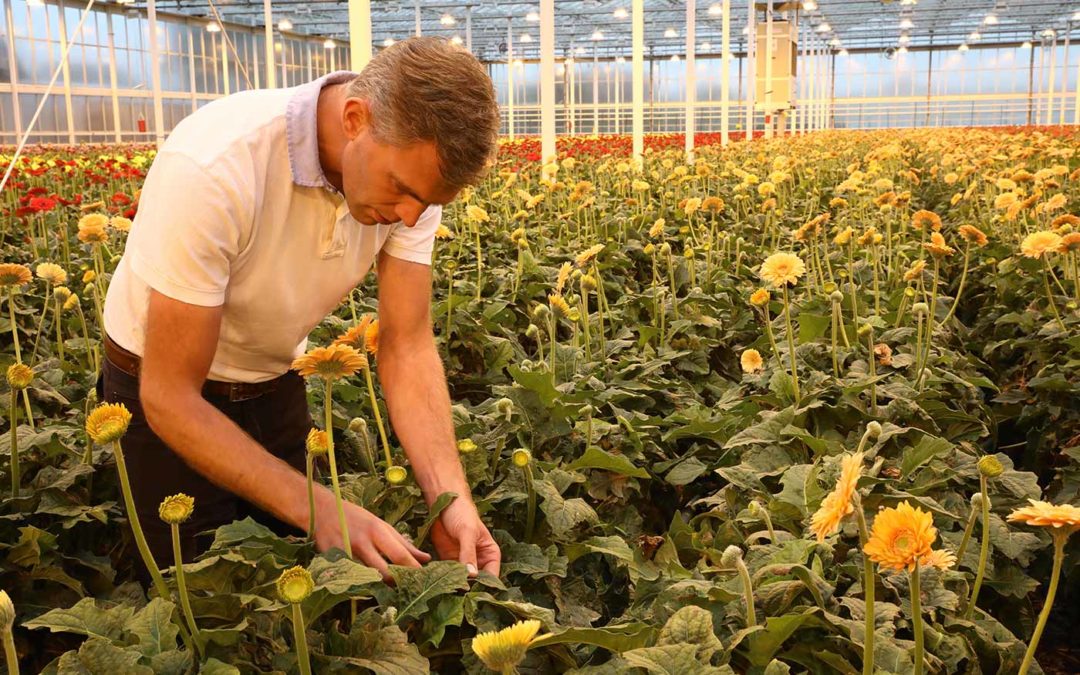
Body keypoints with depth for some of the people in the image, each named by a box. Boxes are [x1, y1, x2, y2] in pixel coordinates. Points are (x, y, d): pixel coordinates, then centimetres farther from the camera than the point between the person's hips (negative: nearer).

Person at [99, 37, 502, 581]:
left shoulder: (413, 165, -20)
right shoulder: (213, 170, -36)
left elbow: (408, 349, -16)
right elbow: (170, 399, -30)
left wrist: (451, 498, -29)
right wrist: (321, 509, -35)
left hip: (277, 382, 5)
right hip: (164, 386, -4)